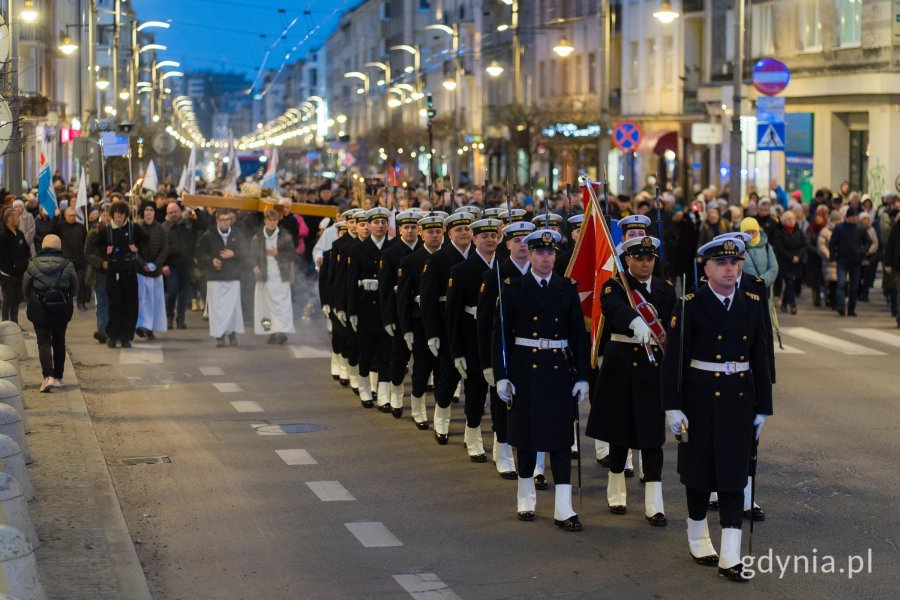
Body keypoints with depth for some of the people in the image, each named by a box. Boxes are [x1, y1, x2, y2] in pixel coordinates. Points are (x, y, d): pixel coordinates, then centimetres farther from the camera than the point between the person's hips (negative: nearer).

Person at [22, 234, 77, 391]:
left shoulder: (33, 264, -6)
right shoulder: (67, 265, -6)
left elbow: (25, 287, 0)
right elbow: (75, 288, 2)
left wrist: (31, 302, 18)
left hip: (39, 308, -1)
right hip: (62, 308, 1)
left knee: (44, 342, -2)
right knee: (59, 342, 15)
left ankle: (48, 376, -19)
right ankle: (58, 377, 20)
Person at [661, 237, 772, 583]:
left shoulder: (752, 305, 5)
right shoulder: (690, 306, -7)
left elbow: (760, 359, 9)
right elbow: (673, 360, -9)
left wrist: (762, 408, 8)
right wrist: (672, 408, -14)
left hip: (739, 400, 3)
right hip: (700, 399, -3)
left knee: (733, 477, 0)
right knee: (700, 473, 10)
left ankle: (730, 557, -2)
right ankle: (698, 539, 31)